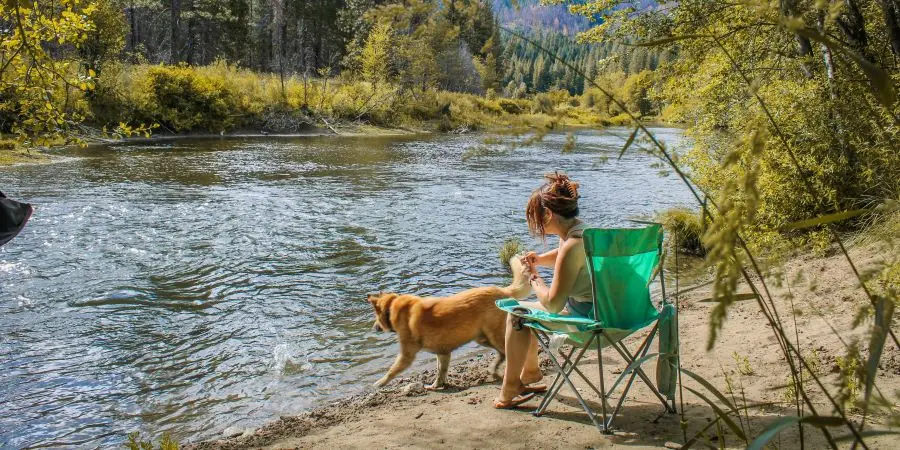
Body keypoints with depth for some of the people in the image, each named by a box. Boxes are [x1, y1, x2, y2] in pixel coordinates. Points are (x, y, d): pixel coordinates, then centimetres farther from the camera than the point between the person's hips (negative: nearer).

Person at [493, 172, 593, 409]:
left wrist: (533, 277, -10)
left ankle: (508, 394, 8)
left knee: (517, 314, -2)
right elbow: (560, 256, 27)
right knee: (527, 310, 23)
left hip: (586, 318, -10)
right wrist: (538, 260, 7)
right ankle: (529, 373, 42)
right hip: (594, 308, 10)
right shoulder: (579, 229, 2)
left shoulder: (572, 245, -28)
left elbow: (552, 304, -27)